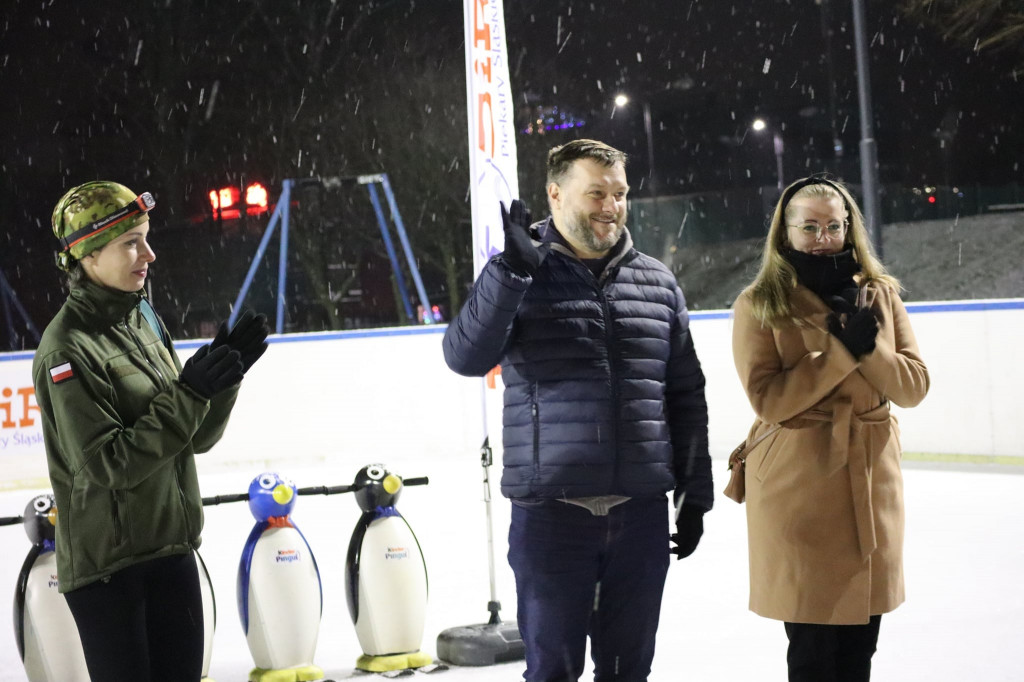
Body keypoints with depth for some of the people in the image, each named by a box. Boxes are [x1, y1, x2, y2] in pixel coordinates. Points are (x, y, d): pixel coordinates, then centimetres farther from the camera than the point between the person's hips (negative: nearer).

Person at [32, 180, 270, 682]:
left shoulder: (144, 321, 8)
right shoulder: (68, 349, -16)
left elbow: (196, 438, 9)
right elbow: (106, 464, -23)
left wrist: (221, 380, -8)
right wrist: (189, 394, -23)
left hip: (171, 547, 7)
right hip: (105, 561, -7)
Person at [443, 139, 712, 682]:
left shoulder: (657, 282, 10)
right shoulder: (521, 279, 1)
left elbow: (686, 395, 14)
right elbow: (466, 357, -16)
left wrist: (694, 494, 12)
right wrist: (511, 269, -25)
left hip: (641, 512, 3)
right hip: (551, 512, -3)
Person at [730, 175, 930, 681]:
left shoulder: (880, 294, 8)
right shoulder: (759, 304, -4)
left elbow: (913, 387, 2)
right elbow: (767, 398, -15)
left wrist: (870, 347, -16)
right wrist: (843, 349, -19)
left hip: (872, 477, 4)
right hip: (799, 484, -4)